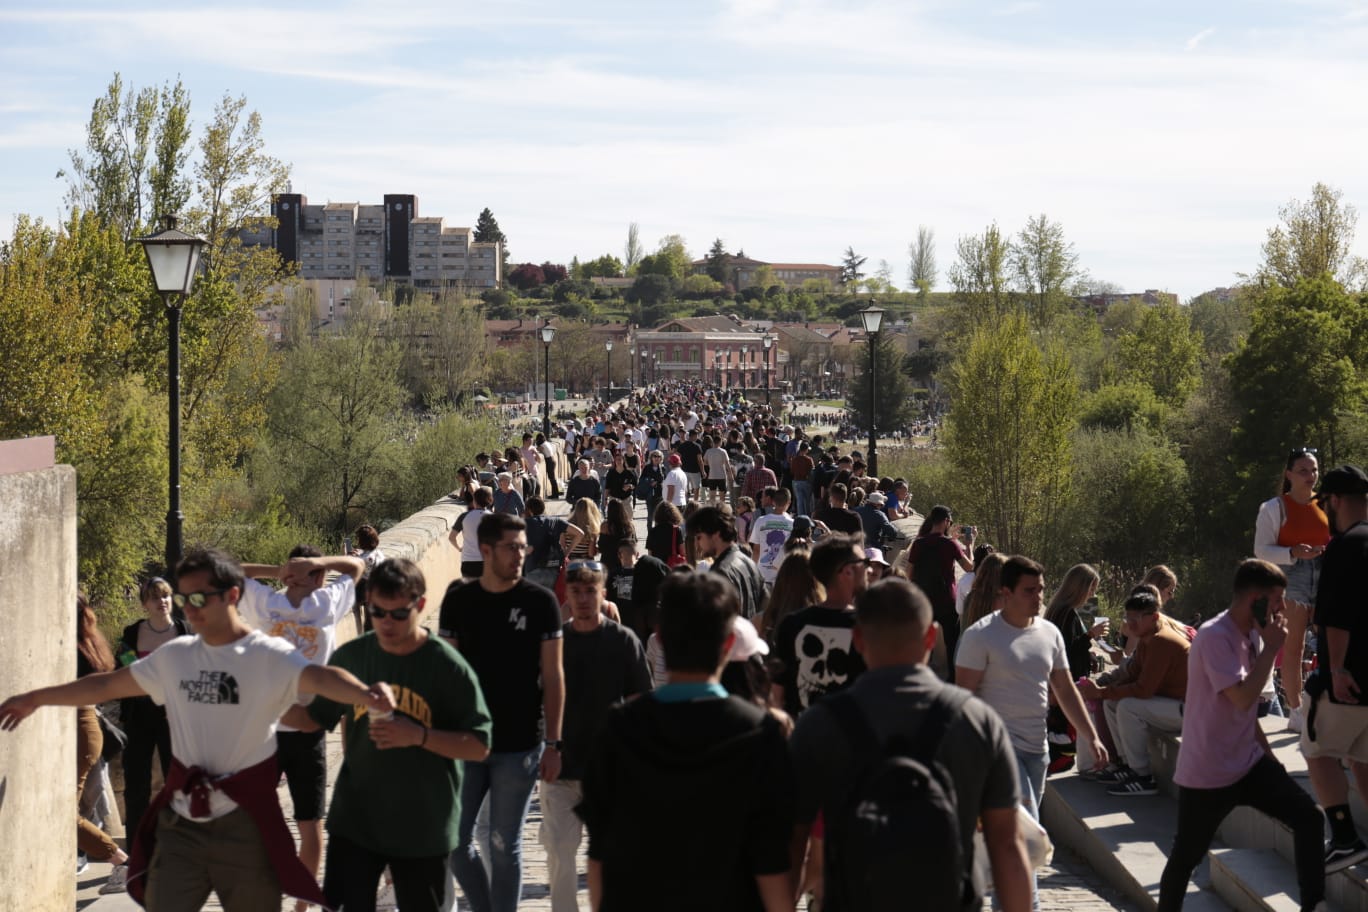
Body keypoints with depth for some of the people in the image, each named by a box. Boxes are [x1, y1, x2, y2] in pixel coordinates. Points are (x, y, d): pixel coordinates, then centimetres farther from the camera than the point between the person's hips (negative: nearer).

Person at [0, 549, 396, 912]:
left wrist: (365, 694, -51)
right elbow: (108, 684, 18)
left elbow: (320, 677, -29)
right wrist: (35, 698, 27)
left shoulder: (269, 656, -11)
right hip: (179, 821, 5)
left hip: (245, 822, -4)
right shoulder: (174, 656, 7)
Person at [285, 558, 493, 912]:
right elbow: (316, 717, 12)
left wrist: (419, 735, -25)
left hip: (422, 830, -2)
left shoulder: (448, 667, -12)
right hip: (354, 820, 3)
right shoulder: (351, 656, -1)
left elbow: (479, 746, -12)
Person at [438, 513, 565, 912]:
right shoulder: (458, 600, 1)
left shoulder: (540, 602, -5)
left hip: (519, 746, -2)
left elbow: (552, 675, -2)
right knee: (454, 840, 6)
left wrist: (553, 743, -5)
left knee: (504, 846, 5)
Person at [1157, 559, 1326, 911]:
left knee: (1309, 818, -5)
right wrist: (1271, 648, -21)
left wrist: (1267, 752, 18)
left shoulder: (1251, 634, 8)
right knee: (1186, 856, 4)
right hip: (1208, 773, -8)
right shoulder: (1215, 637, -20)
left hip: (1248, 763, 8)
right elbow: (1243, 698, -29)